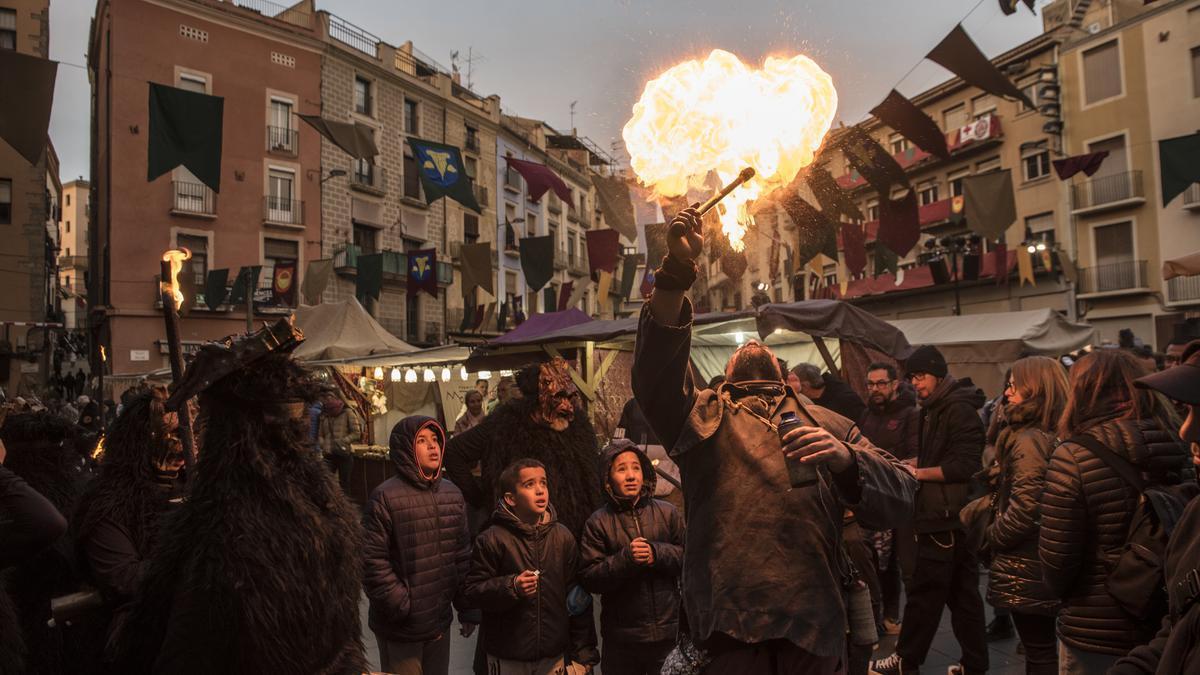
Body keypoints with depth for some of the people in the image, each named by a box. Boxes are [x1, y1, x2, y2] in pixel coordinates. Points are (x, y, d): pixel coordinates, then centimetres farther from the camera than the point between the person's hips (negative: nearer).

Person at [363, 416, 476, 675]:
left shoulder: (452, 494, 5)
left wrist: (467, 608, 11)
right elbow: (373, 561, -15)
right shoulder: (385, 497, -15)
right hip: (400, 627, -5)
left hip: (440, 622, 6)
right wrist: (400, 607, -13)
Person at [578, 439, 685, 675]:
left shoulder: (667, 512, 2)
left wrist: (657, 553, -16)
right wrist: (626, 558, -21)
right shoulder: (598, 522, -3)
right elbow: (589, 578, -8)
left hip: (668, 631, 2)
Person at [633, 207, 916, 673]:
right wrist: (677, 269, -17)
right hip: (730, 620, -2)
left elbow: (898, 497, 6)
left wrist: (846, 460, -16)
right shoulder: (703, 416, 12)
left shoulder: (826, 424, 16)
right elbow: (654, 376, -8)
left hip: (814, 622, 2)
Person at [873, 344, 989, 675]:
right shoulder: (935, 407, 15)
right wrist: (912, 464, 9)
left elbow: (964, 466, -22)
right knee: (962, 593, 14)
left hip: (947, 516, -10)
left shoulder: (959, 409, -15)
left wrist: (917, 473, -16)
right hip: (949, 515, 10)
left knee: (924, 591, 1)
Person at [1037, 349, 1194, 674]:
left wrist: (1059, 590, 4)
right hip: (1169, 626, 5)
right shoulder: (1178, 449, -3)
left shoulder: (1074, 456, -21)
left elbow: (1056, 559, -18)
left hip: (1095, 636, -5)